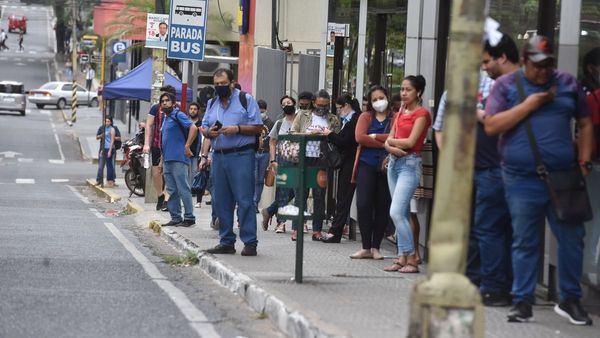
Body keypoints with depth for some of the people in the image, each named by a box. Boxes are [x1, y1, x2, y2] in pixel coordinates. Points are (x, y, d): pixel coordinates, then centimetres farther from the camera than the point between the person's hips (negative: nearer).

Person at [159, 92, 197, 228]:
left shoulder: (178, 115, -7)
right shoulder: (166, 118, 21)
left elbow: (193, 128, -19)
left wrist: (187, 147, -20)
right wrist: (162, 159, 24)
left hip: (178, 159, -9)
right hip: (167, 159, 9)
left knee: (183, 189, -8)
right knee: (172, 191, 9)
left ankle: (189, 217, -5)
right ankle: (175, 218, 13)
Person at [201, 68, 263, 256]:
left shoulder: (246, 100, 1)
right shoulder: (212, 103, 18)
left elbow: (258, 127, -3)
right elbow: (204, 127, 20)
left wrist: (237, 129, -16)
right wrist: (208, 132, -3)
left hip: (241, 155, -6)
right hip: (219, 155, 6)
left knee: (244, 200, -8)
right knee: (221, 201, 7)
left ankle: (250, 243, -6)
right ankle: (226, 242, 15)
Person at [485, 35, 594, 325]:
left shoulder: (567, 83, 10)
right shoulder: (506, 85, 4)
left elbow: (585, 124, 14)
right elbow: (491, 126, -7)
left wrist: (583, 162, 4)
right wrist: (528, 105, -11)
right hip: (522, 181, -2)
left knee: (572, 239, 2)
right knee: (524, 243, 3)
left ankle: (570, 299, 14)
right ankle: (522, 302, 10)